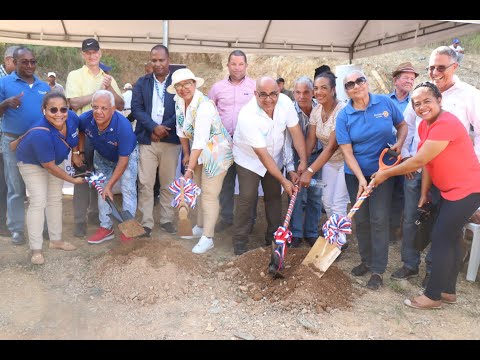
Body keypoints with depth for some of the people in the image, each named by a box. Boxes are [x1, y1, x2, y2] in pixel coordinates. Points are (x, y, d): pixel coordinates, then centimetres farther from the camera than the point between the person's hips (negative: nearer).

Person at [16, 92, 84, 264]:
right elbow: (49, 166, -32)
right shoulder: (40, 134, -42)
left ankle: (56, 240, 25)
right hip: (32, 163, -6)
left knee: (55, 198, 12)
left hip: (56, 160, 7)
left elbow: (77, 134, 0)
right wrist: (73, 180, -24)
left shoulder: (72, 117, -27)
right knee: (38, 201, -11)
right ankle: (36, 249, -2)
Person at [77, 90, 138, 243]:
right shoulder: (85, 119, -30)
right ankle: (106, 228, 16)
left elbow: (123, 159, -32)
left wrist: (110, 185, -29)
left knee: (128, 189, -11)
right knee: (102, 190, 5)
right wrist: (77, 152, -7)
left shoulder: (123, 126, -41)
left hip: (126, 155, -4)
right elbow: (78, 131, 0)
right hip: (101, 157, 4)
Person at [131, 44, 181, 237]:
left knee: (168, 183, 9)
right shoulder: (142, 82, 9)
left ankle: (166, 220, 21)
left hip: (171, 140, -1)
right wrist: (154, 127, -14)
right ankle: (146, 223, 9)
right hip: (147, 139, 1)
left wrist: (164, 128, -14)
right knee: (145, 184, 0)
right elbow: (136, 108, 0)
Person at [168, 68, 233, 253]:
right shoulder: (179, 101, -3)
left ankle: (208, 238, 10)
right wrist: (186, 154, 12)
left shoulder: (204, 106, -29)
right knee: (198, 191, 18)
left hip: (216, 153, -8)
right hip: (198, 152, 8)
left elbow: (200, 141, -32)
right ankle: (200, 226, 37)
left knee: (209, 195, -3)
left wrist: (190, 168, -31)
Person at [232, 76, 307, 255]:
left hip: (275, 157, 5)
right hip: (249, 158, -5)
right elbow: (262, 154, -30)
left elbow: (296, 132, -12)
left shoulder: (285, 102, -20)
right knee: (247, 198, -8)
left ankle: (274, 238, 25)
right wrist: (284, 180, -27)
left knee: (274, 196, 10)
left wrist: (303, 161, -18)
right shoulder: (247, 116, -34)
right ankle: (239, 243, 5)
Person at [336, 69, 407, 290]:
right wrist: (361, 179, -20)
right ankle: (366, 261, 27)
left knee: (379, 219, -4)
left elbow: (402, 125, 10)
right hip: (356, 174, 1)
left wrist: (399, 143, -11)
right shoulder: (344, 116, -8)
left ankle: (378, 270, 6)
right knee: (361, 220, 9)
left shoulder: (385, 103, -5)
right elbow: (347, 152, -11)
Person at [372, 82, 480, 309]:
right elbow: (427, 163, 8)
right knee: (451, 238, 16)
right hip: (450, 190, 10)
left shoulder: (446, 124, -24)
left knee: (441, 239, -5)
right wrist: (423, 195, 8)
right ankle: (448, 291, 30)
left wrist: (386, 174, -14)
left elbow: (419, 161, -24)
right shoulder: (424, 126, 5)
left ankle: (433, 296, 9)